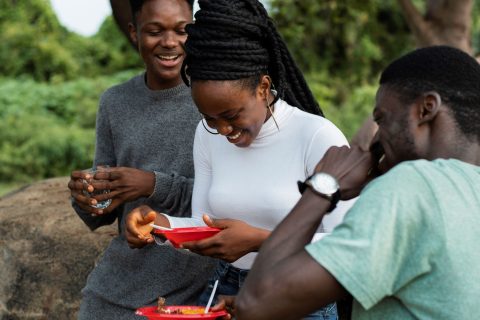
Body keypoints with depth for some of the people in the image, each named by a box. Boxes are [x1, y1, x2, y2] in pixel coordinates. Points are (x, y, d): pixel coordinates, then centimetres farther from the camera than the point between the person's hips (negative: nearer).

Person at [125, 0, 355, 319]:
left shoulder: (318, 137, -15)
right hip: (224, 292, 4)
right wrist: (161, 224, -13)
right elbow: (206, 228, 7)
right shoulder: (208, 135, 2)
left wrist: (259, 240, -26)